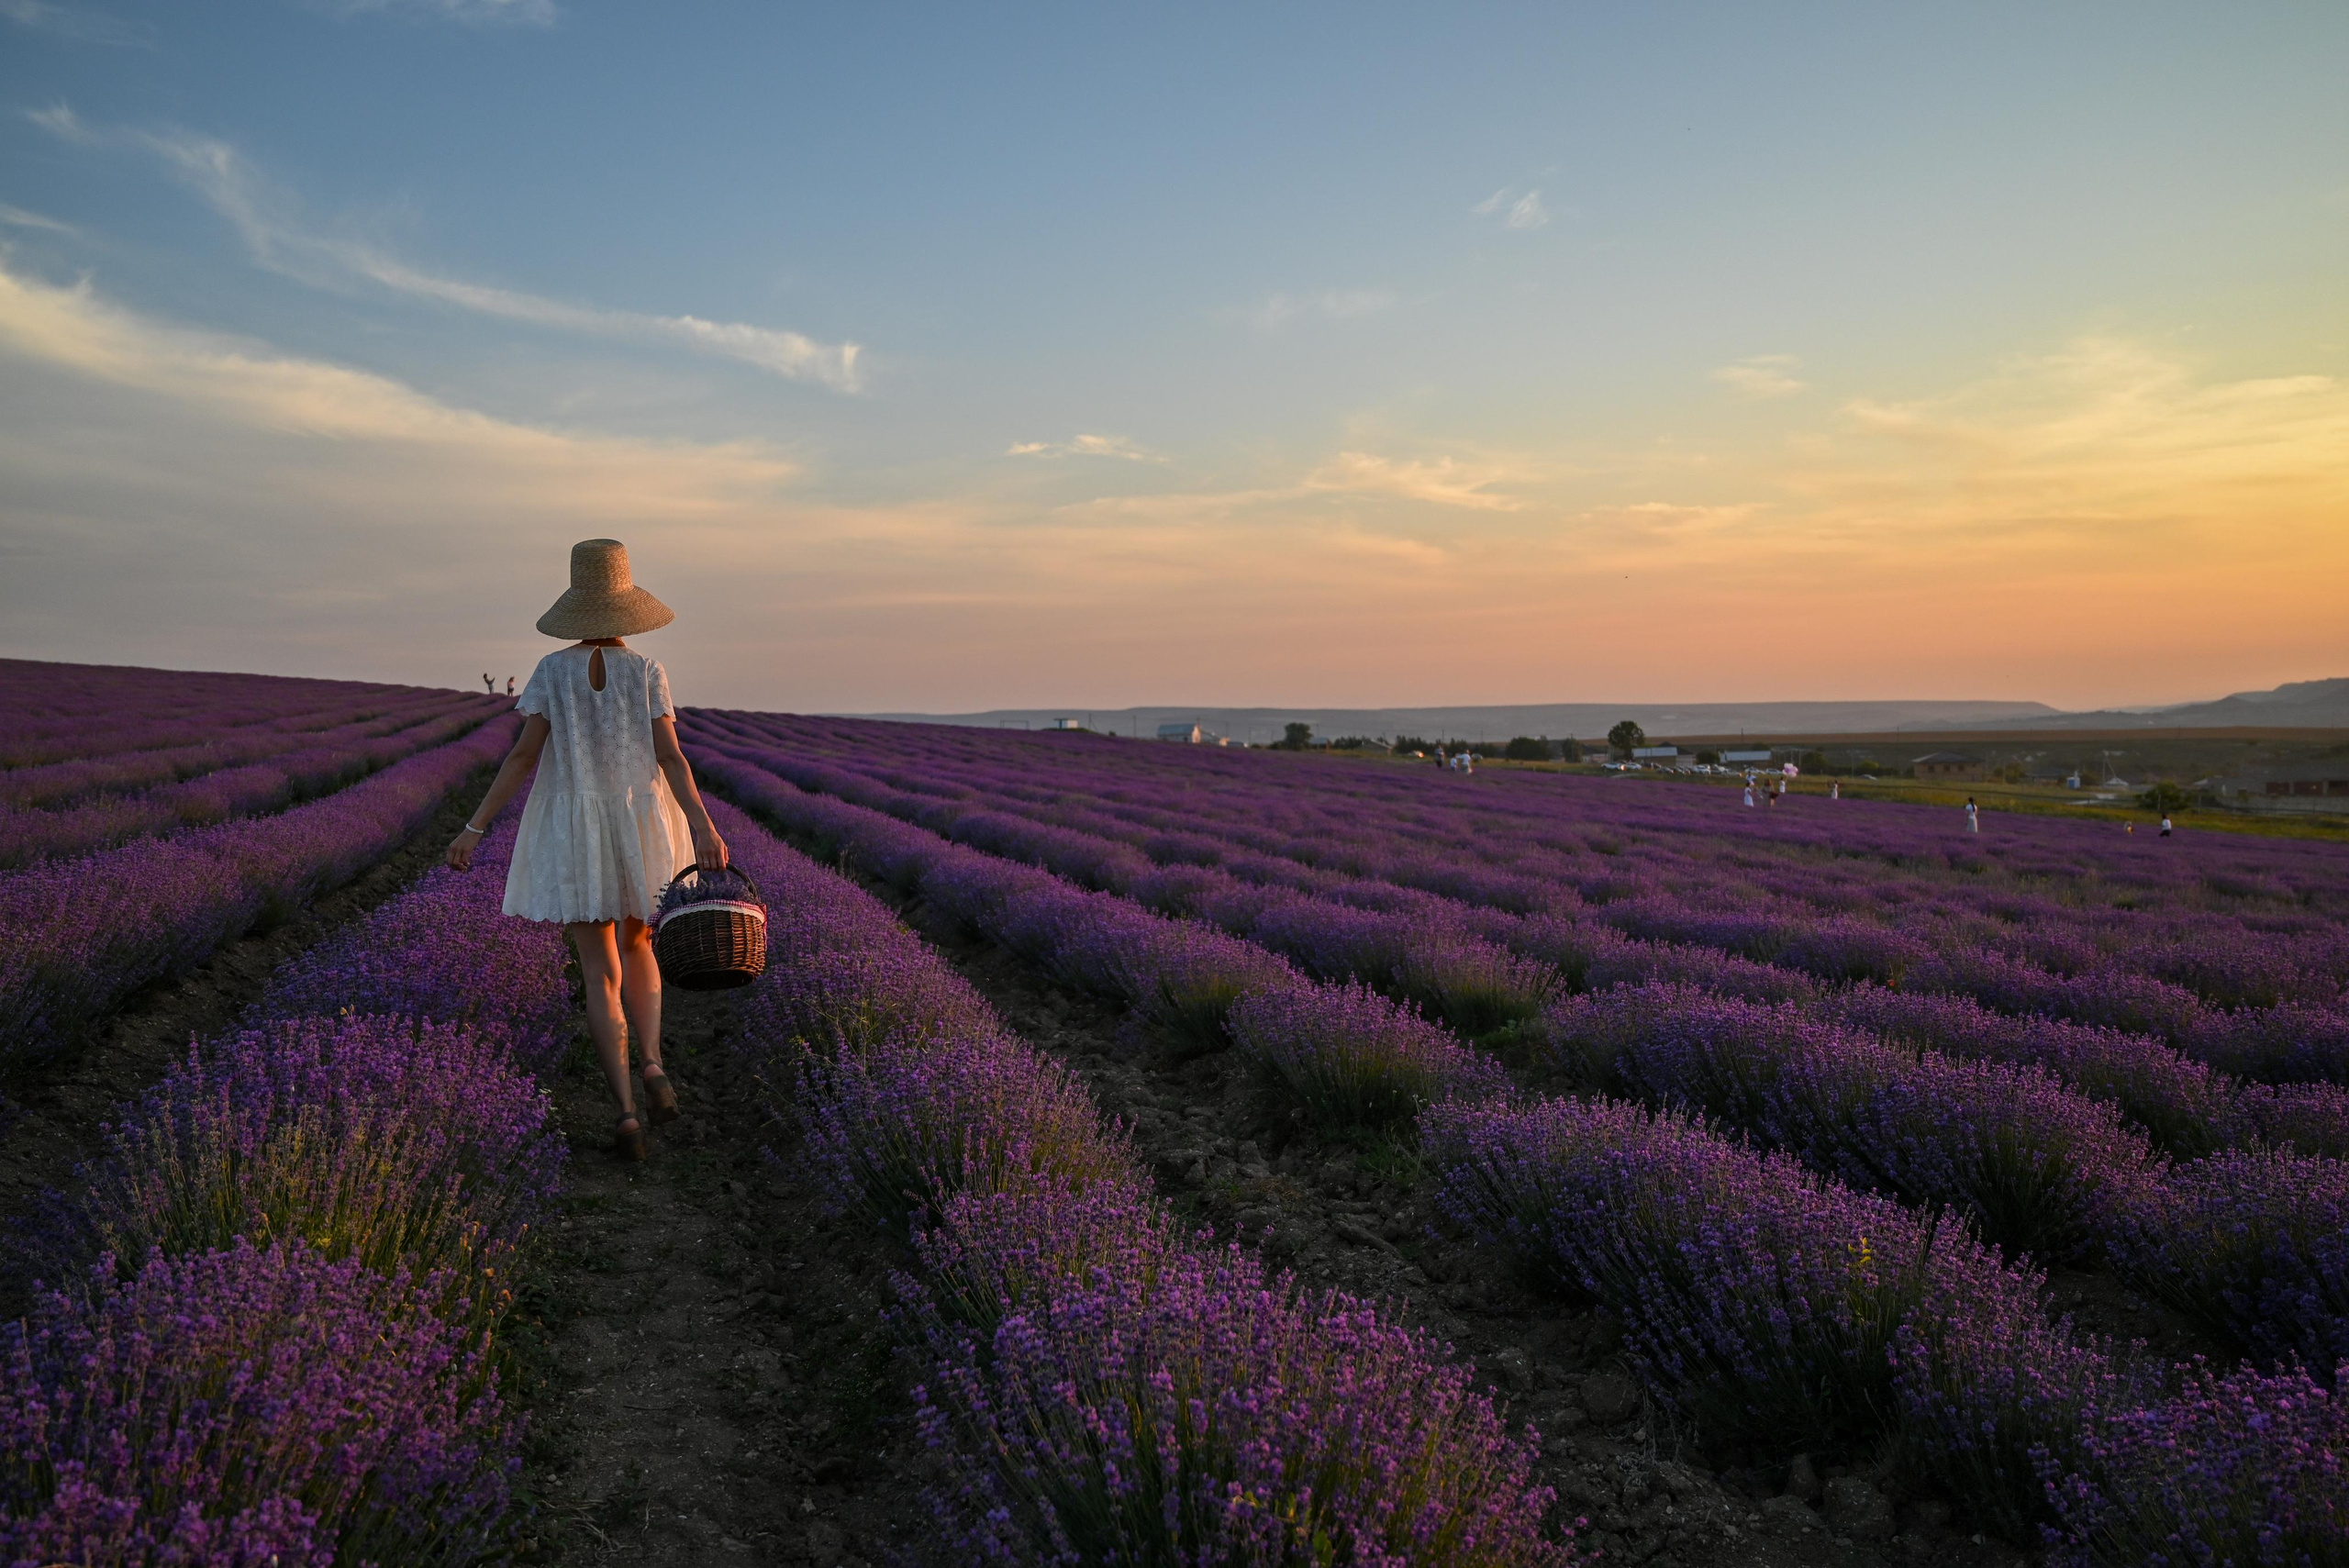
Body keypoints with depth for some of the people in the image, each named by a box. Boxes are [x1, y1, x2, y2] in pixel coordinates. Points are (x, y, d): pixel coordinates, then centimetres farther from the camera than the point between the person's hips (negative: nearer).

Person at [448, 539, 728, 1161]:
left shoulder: (552, 670, 0)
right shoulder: (647, 672, -1)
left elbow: (524, 756, -8)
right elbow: (670, 758, -12)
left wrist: (475, 828, -5)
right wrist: (704, 828, -20)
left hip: (576, 839, 0)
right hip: (643, 834, 1)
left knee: (602, 975, 1)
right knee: (637, 947, 23)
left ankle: (626, 1109, -12)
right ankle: (652, 1063, 1)